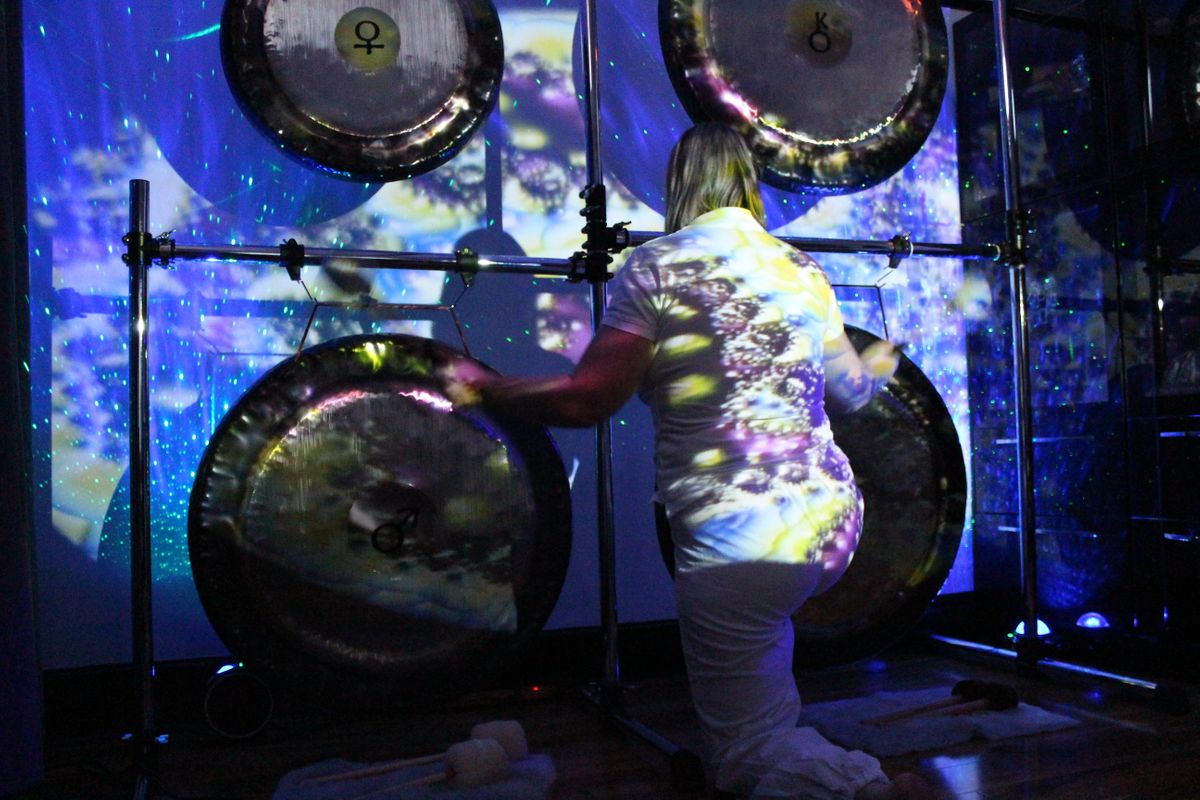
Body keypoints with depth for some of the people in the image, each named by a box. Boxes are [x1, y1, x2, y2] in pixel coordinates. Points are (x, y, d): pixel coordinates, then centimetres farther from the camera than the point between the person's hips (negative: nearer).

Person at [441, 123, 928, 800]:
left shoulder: (656, 267, -6)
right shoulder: (803, 268, 10)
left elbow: (587, 399, -9)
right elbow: (849, 390, 21)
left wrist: (485, 386, 6)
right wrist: (878, 367, 44)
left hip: (738, 545, -6)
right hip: (835, 524, 7)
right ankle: (782, 728, 38)